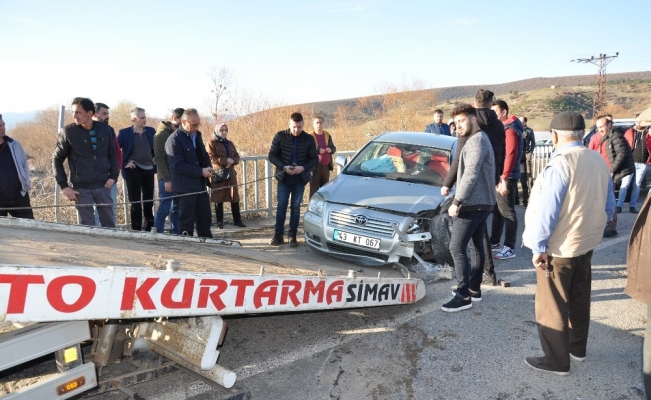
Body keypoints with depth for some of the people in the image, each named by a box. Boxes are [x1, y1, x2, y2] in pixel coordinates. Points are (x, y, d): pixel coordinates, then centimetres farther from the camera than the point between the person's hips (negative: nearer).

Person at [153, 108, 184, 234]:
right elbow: (158, 158, -13)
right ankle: (158, 233, 4)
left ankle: (175, 233, 16)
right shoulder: (162, 134, -7)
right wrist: (166, 179, -18)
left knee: (176, 207, 9)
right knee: (164, 208, -4)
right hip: (167, 178, -7)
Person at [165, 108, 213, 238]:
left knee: (205, 218, 13)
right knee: (187, 221, 1)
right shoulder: (174, 140, -12)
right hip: (185, 187, -7)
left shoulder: (197, 135, 12)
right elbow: (177, 165, -18)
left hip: (200, 185, 7)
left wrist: (208, 168, 1)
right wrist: (201, 171, -20)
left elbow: (204, 155, 23)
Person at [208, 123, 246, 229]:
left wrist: (232, 161, -12)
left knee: (235, 197, 4)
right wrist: (226, 160, -17)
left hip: (231, 173, 5)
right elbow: (212, 158, -12)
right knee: (219, 198, -1)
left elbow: (237, 157, 10)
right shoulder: (212, 143, -1)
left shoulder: (230, 143, 17)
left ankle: (237, 220, 12)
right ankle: (219, 221, 8)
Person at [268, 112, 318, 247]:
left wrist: (303, 167, -17)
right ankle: (278, 235, 10)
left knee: (295, 207, 5)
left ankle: (292, 236, 12)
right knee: (281, 206, 2)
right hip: (284, 178, 0)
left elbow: (315, 159, 1)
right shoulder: (280, 136, -6)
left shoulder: (309, 139, -3)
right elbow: (271, 155, -3)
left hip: (300, 179, 1)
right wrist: (284, 167, -18)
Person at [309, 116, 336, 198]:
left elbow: (334, 148, 20)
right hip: (315, 166, -5)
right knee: (314, 189, -4)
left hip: (326, 166, 5)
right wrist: (318, 151, -21)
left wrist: (331, 149, -4)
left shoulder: (327, 135, 14)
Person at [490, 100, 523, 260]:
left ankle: (510, 248, 2)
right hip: (496, 176, 9)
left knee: (507, 212, -4)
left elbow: (511, 155, -21)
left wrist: (504, 178, -25)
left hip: (506, 177, -9)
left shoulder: (510, 129, -13)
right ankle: (494, 242, 27)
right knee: (497, 210, 16)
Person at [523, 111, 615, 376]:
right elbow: (609, 207, 9)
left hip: (559, 247, -8)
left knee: (552, 305, 5)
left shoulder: (560, 163, -22)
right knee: (579, 298, 21)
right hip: (586, 243, 8)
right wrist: (590, 228, 20)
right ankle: (577, 348, 37)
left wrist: (539, 246, -15)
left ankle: (557, 361, 16)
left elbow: (547, 211, -22)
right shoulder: (599, 161, 2)